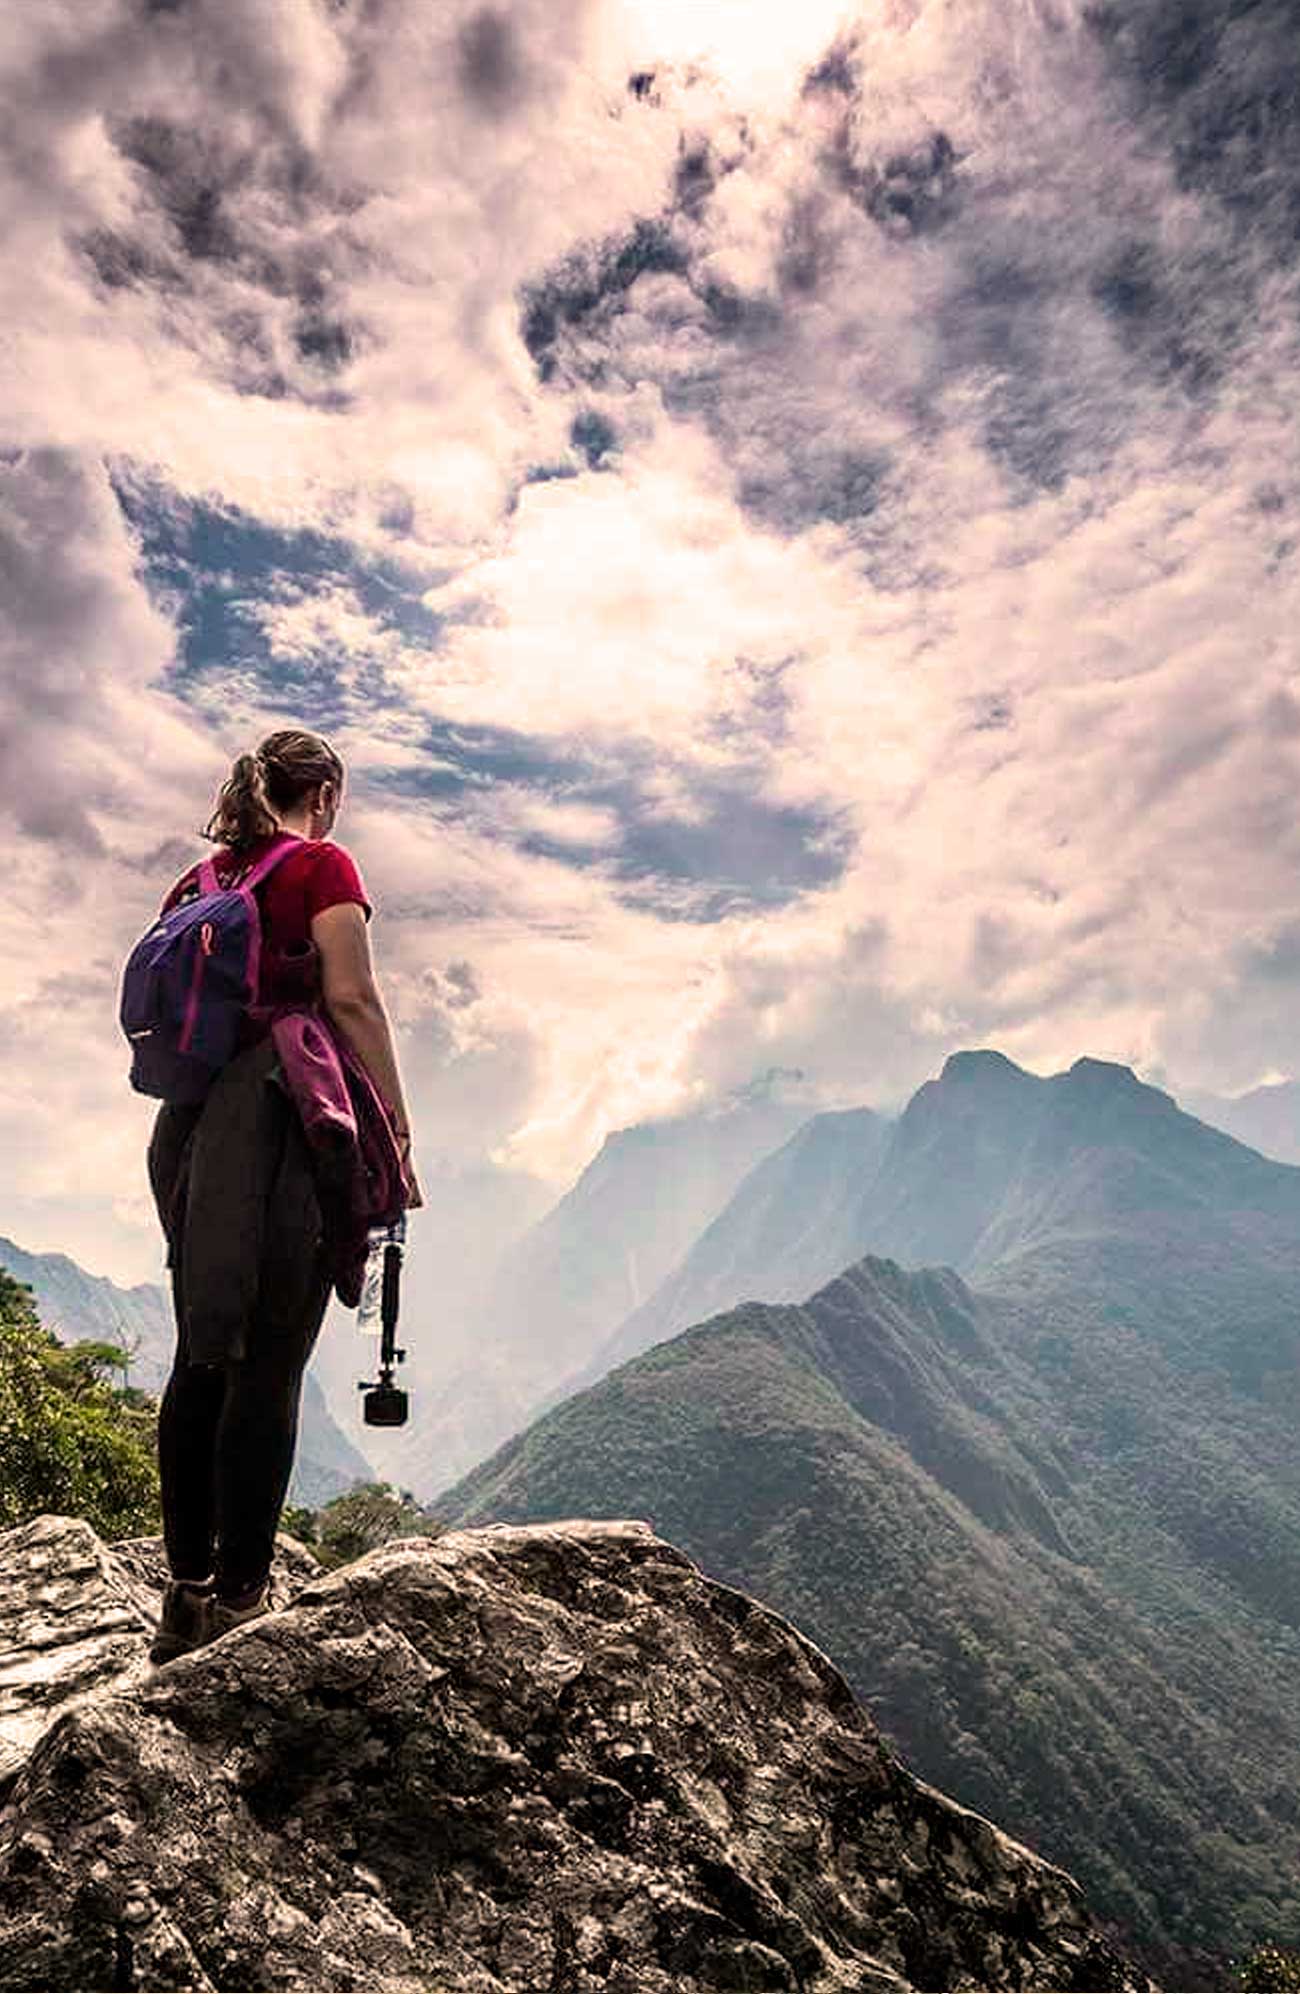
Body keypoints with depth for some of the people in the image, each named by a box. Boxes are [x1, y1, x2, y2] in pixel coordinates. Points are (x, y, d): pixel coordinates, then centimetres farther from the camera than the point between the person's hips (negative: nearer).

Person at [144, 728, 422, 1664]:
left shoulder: (193, 884, 18)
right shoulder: (322, 864, 0)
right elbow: (351, 1000, -10)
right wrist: (398, 1133, -9)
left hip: (187, 1127, 7)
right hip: (283, 1119, -7)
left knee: (202, 1358, 11)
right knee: (269, 1366, -4)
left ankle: (187, 1593, 17)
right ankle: (239, 1600, -1)